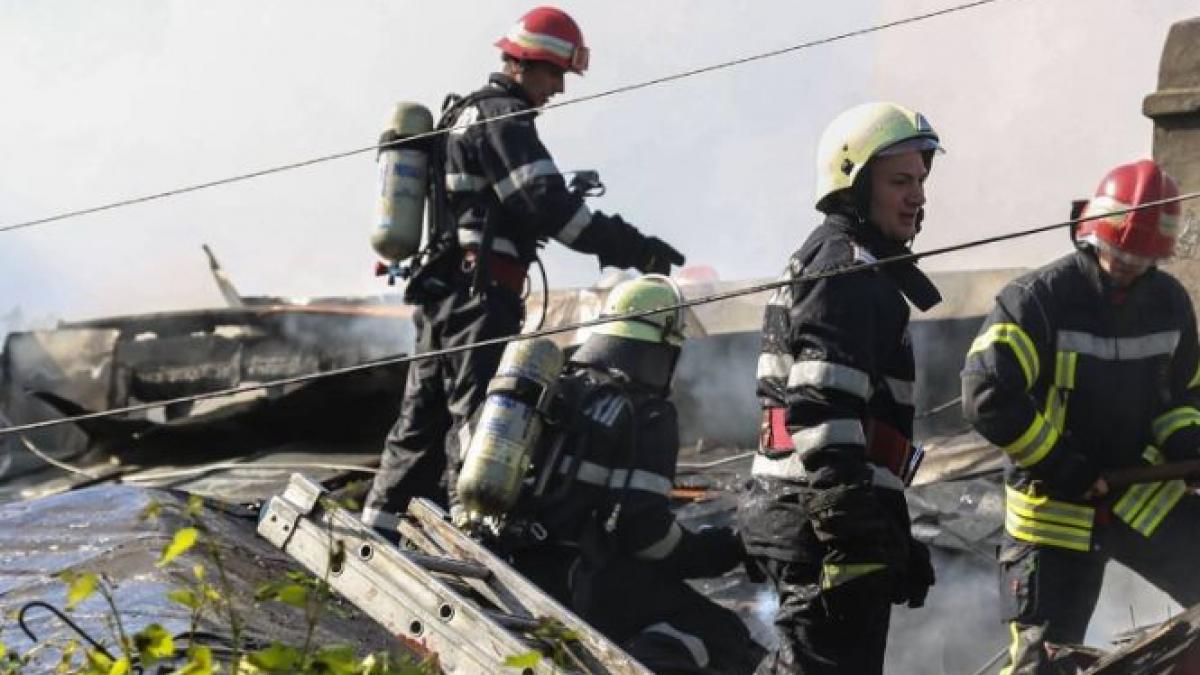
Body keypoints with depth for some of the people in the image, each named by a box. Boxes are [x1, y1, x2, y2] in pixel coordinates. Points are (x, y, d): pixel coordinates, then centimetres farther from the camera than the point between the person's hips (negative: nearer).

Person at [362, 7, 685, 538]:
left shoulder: (466, 115, 20)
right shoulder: (503, 120, -11)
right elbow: (547, 208, -20)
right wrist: (632, 248, -20)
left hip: (441, 289, 10)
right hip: (480, 294, -10)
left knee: (424, 414, 14)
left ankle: (378, 530, 19)